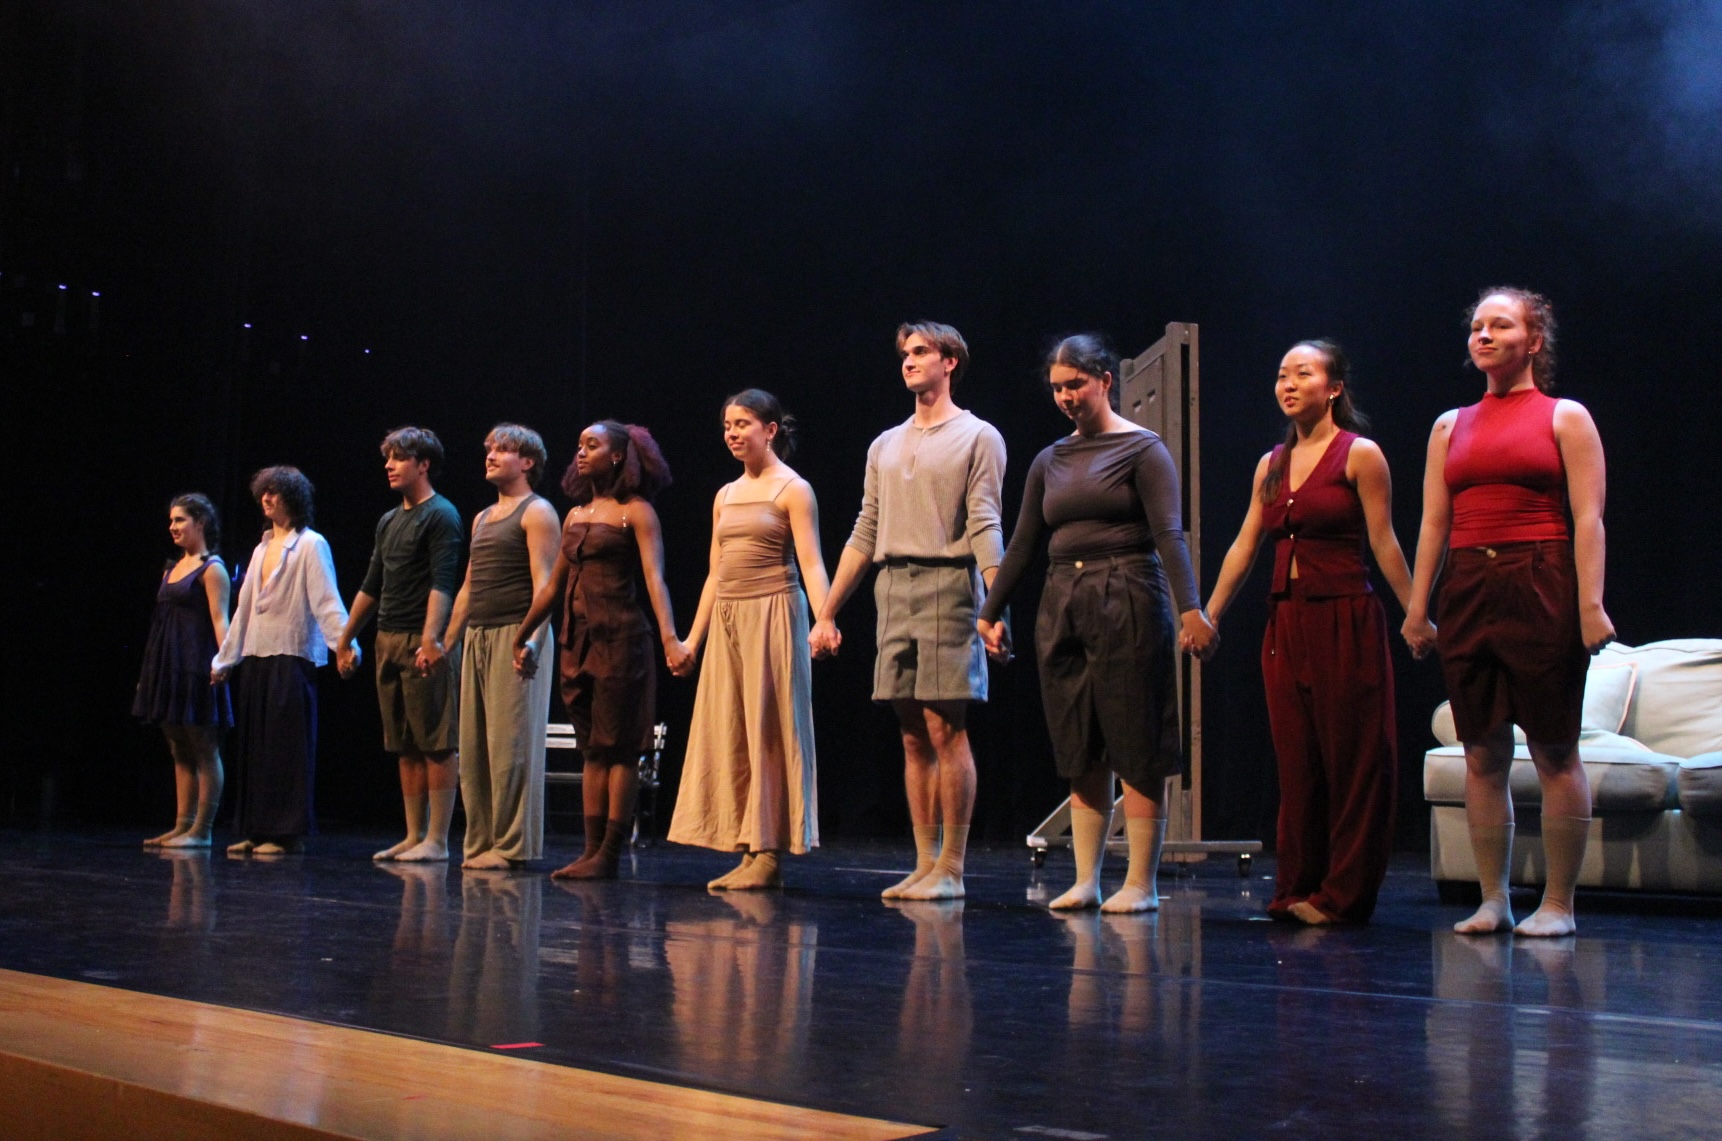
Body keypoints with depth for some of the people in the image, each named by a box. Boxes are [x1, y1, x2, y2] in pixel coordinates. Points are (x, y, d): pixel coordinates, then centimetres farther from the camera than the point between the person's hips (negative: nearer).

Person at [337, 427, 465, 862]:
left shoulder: (440, 516, -5)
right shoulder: (388, 521, 20)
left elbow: (441, 583, -16)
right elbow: (371, 585, 25)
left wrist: (431, 639, -26)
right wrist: (345, 639, 23)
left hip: (422, 644, -9)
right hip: (388, 641, 9)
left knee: (436, 744, -6)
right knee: (406, 747, 9)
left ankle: (437, 841, -4)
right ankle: (415, 836, 14)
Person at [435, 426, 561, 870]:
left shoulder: (537, 512, -2)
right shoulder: (482, 518, 23)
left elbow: (543, 581, -12)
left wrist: (534, 638, -24)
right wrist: (447, 642, 18)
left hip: (515, 635, -8)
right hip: (477, 638, 8)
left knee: (510, 745, -8)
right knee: (473, 747, 6)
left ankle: (513, 845, -5)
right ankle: (481, 842, 12)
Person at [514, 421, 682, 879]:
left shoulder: (636, 511, -4)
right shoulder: (576, 515, 16)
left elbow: (654, 578, -16)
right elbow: (553, 584, 22)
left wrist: (669, 637, -30)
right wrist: (522, 635, 27)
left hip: (620, 636, -7)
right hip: (578, 637, 7)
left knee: (618, 748, -4)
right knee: (591, 749, 7)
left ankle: (609, 855, -3)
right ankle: (592, 851, 9)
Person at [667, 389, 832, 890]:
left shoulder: (793, 490, -4)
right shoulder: (726, 495, 16)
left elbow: (811, 565, -13)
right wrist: (692, 640, 15)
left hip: (773, 615, -7)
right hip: (727, 620, 7)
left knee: (768, 731, -5)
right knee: (729, 734, 5)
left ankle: (768, 854, -2)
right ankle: (748, 852, 8)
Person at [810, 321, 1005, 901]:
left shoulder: (977, 436, 3)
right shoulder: (885, 445, 20)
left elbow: (985, 527, -7)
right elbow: (864, 535, 19)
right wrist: (827, 612, 16)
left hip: (947, 585, -6)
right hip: (892, 590, 6)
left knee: (945, 728, -8)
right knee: (913, 737, 5)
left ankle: (951, 868, -3)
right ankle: (925, 864, 10)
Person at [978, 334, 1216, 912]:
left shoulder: (1142, 448, -1)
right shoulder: (1050, 461, 15)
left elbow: (1168, 533, -11)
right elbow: (1022, 544, 19)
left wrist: (1190, 606, -23)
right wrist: (990, 611, 17)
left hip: (1127, 604, -6)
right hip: (1063, 606, 6)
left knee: (1137, 752, -3)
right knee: (1079, 754, 6)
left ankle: (1142, 883, 1)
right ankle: (1085, 881, 11)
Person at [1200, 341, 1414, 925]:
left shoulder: (1360, 455, -3)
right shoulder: (1271, 465, 13)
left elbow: (1384, 543, -6)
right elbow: (1243, 548, 15)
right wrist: (1207, 616, 13)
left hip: (1345, 620, -6)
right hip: (1286, 621, 6)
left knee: (1351, 761, -1)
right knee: (1296, 761, 8)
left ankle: (1342, 894, 4)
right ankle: (1299, 891, 14)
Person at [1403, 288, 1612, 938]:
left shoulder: (1564, 417, 5)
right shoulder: (1450, 426, 16)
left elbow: (1588, 518, -3)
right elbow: (1433, 523, 12)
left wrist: (1591, 604, -13)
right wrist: (1417, 608, 5)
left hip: (1541, 586, -4)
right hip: (1468, 591, 4)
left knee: (1554, 752, -2)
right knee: (1481, 755, 4)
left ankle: (1558, 904, 5)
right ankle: (1493, 900, 11)